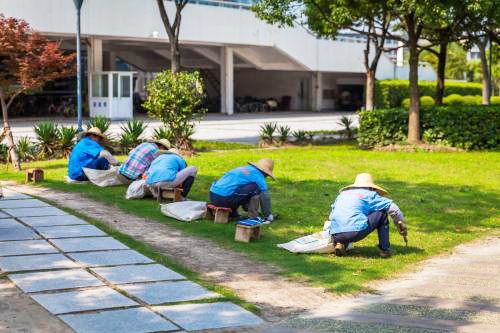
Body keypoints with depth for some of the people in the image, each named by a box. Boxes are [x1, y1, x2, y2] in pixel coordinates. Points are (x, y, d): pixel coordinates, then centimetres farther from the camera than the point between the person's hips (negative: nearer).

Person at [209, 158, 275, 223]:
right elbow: (265, 196, 0)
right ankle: (253, 217, 3)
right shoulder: (258, 174, 3)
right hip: (225, 198, -9)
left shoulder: (243, 169, 27)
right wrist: (268, 216, 12)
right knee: (256, 188, 0)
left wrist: (248, 208, 49)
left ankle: (231, 213, 17)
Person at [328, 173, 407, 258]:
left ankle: (340, 244, 9)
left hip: (335, 235, 5)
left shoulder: (342, 194, 28)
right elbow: (392, 207, 11)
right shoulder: (369, 194, 14)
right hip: (355, 231, -4)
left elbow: (331, 217, 34)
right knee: (382, 213, 16)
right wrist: (400, 223, 25)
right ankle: (384, 249, 15)